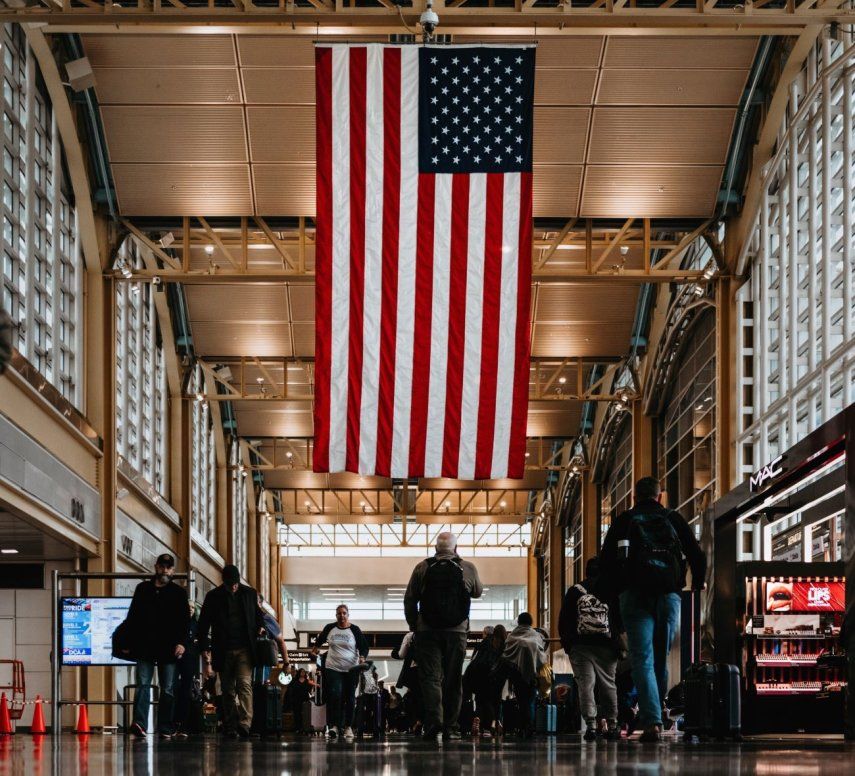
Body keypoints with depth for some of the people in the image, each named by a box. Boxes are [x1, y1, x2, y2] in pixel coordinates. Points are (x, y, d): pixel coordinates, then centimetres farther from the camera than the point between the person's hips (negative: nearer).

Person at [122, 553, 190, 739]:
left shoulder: (178, 592, 9)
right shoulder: (143, 589, 13)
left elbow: (185, 621, 4)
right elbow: (132, 617, 14)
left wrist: (181, 643, -9)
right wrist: (131, 641, 4)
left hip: (168, 648, 0)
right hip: (145, 647, 0)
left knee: (168, 689, 1)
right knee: (143, 685, -10)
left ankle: (165, 728, 5)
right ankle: (139, 724, -21)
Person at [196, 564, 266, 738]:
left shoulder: (250, 594, 6)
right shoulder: (213, 597, 2)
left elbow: (259, 615, 23)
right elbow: (203, 625, 2)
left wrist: (260, 627, 2)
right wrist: (205, 650, -6)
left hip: (244, 649, -1)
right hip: (223, 651, 1)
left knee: (244, 684, -16)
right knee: (228, 690, 5)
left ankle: (244, 723, -26)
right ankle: (230, 728, 9)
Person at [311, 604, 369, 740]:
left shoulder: (354, 630, -2)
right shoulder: (330, 628, 4)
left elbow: (364, 646, -1)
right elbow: (320, 638, 26)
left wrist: (362, 657, -18)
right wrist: (315, 647, 26)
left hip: (351, 669, 0)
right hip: (333, 668, 0)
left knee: (349, 698, 6)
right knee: (334, 695, -17)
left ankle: (348, 726, 14)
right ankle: (333, 726, -21)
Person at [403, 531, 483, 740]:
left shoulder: (423, 568, 1)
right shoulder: (468, 569, 2)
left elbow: (409, 600, 3)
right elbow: (477, 592, 22)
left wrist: (413, 625, 15)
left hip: (428, 631, -1)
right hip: (457, 631, 1)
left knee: (430, 677, -1)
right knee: (453, 680, 7)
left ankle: (434, 720, -20)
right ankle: (450, 727, 6)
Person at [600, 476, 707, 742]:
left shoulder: (623, 521, 11)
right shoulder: (674, 519, 13)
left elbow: (605, 562, 6)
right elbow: (698, 556, 9)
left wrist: (619, 590, 19)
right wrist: (698, 584, 26)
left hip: (635, 597, -1)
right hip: (668, 595, 1)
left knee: (642, 661, -5)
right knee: (661, 658, 14)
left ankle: (651, 722, -18)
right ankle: (655, 717, 16)